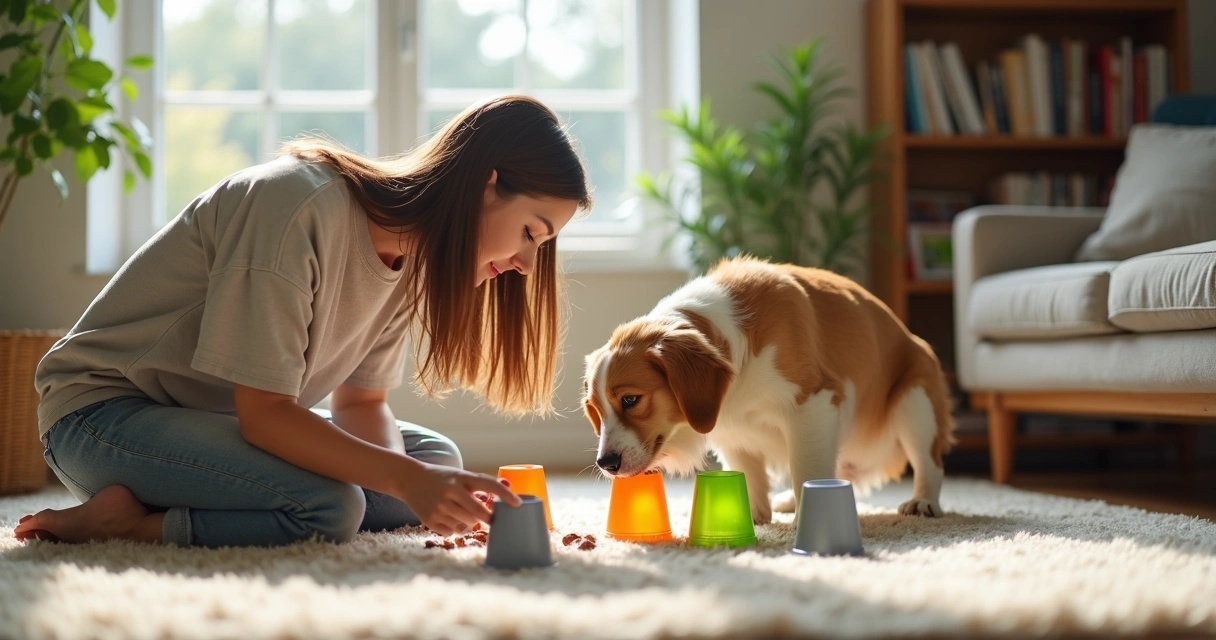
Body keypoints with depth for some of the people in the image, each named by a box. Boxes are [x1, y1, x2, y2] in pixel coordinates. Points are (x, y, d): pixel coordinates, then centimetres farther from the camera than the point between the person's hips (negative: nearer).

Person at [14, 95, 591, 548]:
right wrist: (406, 480, -33)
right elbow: (264, 414, -27)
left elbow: (360, 401, 1)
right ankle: (123, 521, -12)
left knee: (436, 457, -1)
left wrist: (425, 486, -19)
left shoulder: (410, 251, 0)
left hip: (220, 419, 10)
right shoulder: (300, 209, -28)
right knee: (331, 508, -31)